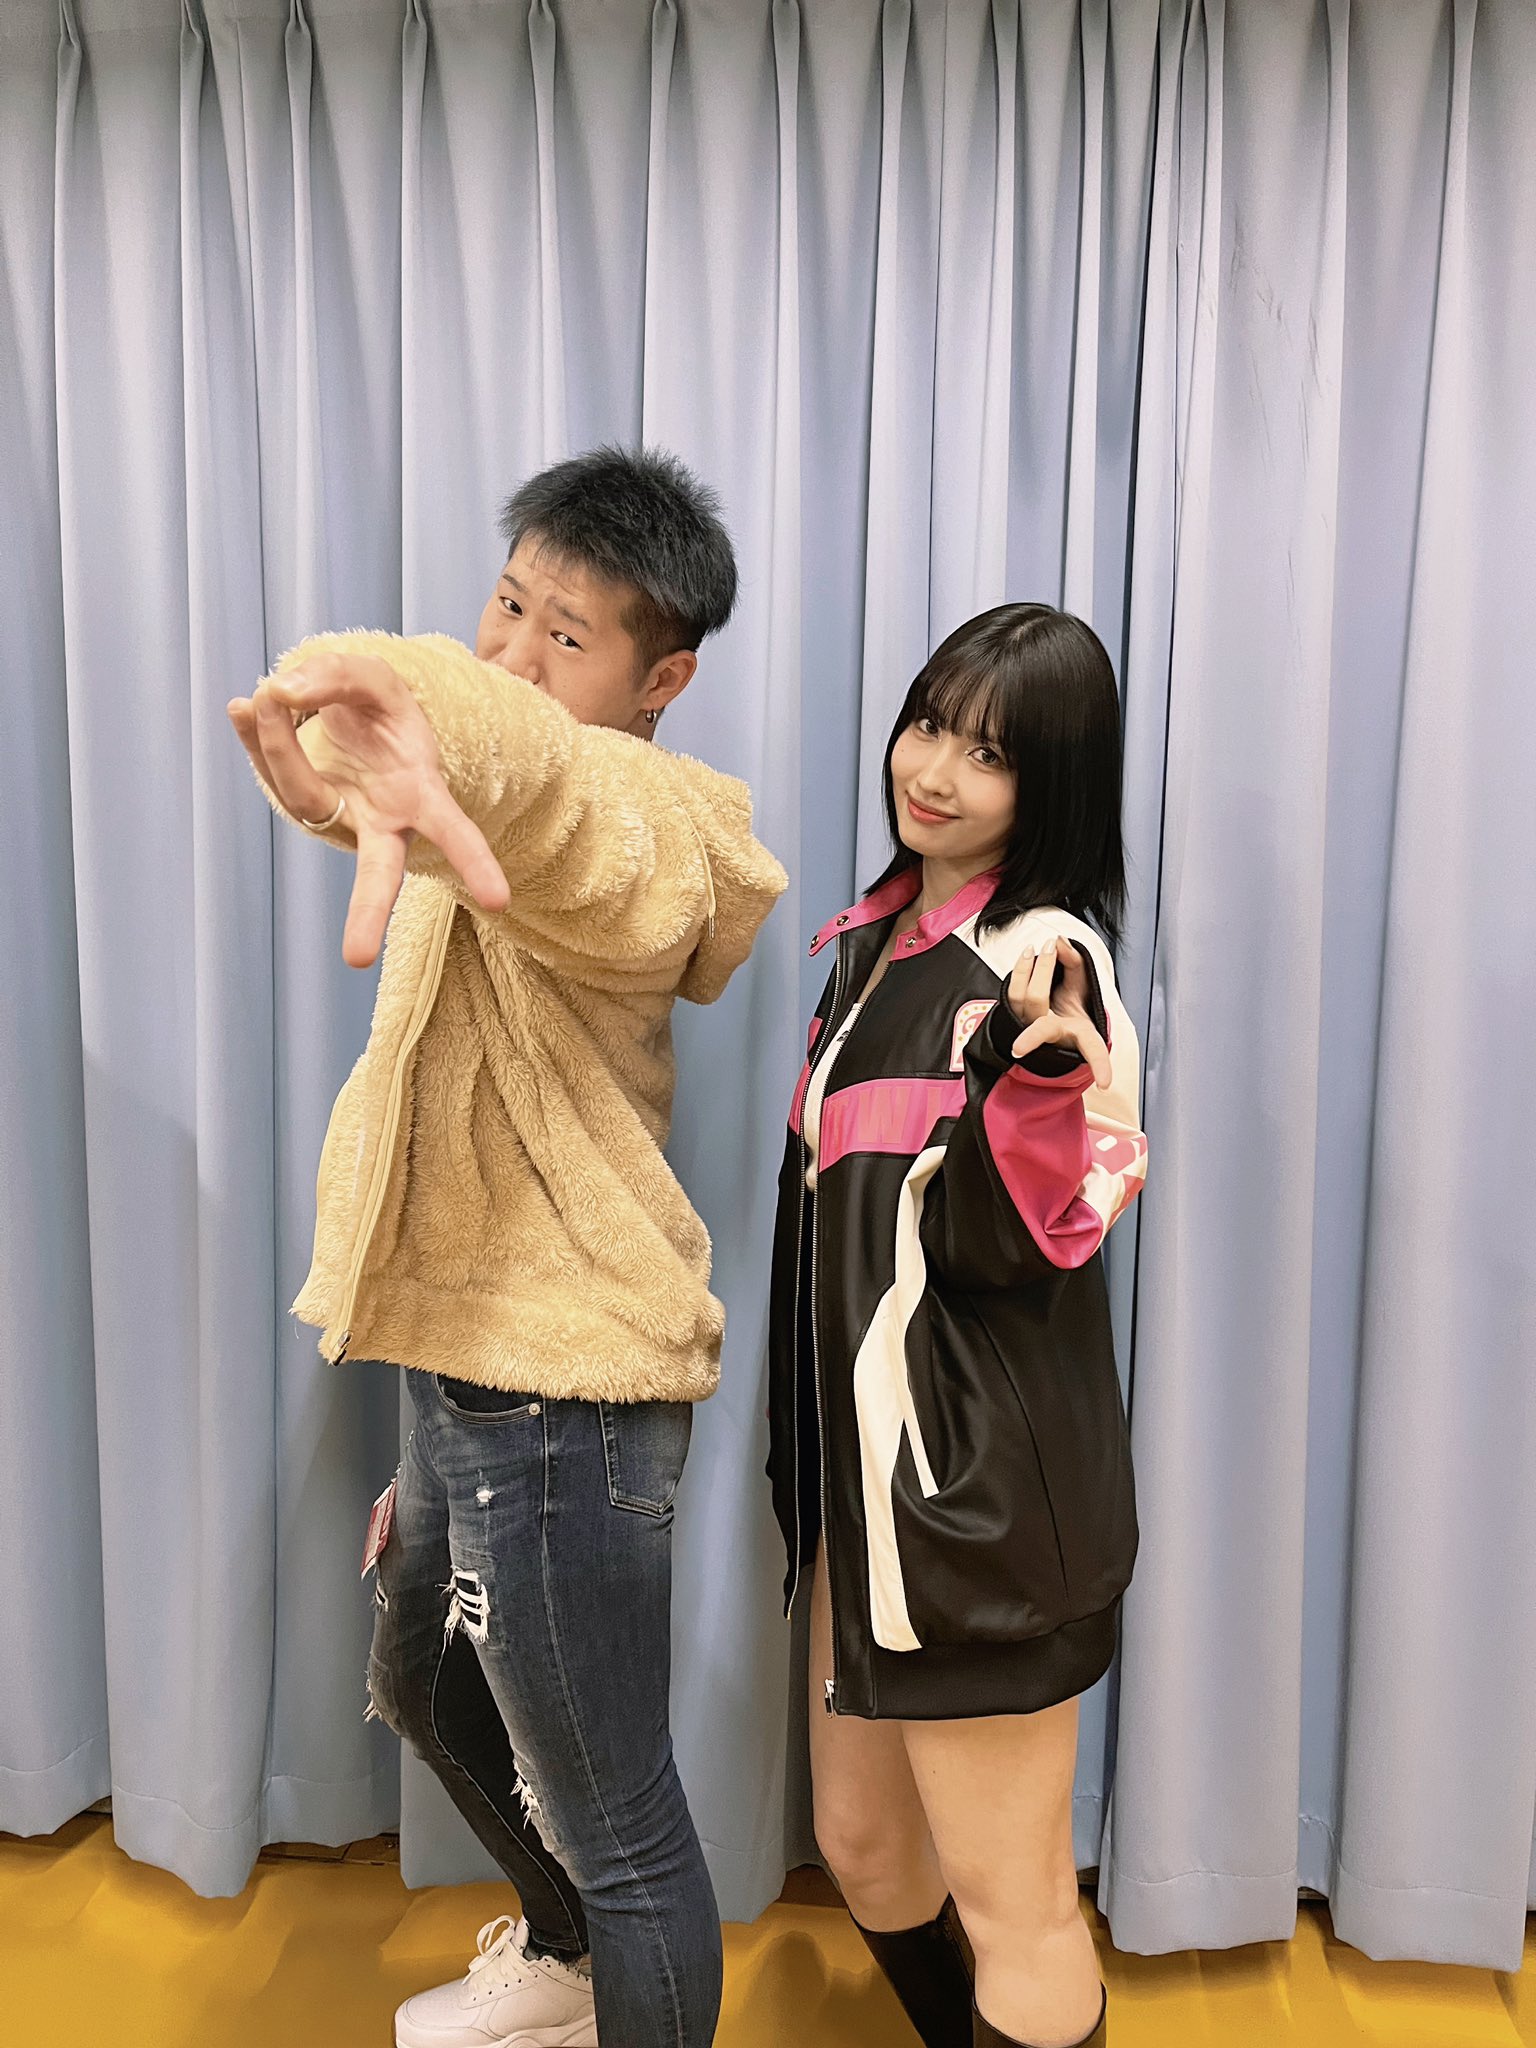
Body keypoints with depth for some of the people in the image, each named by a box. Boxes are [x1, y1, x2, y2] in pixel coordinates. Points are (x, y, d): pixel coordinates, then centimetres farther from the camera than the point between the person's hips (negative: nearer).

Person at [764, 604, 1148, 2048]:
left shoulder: (1042, 961, -15)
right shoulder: (884, 932, 9)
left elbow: (1003, 1243, -21)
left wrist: (1036, 1069, -36)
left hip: (979, 1481, -8)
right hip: (869, 1455, 8)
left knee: (1009, 1907, 10)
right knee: (862, 1841, 24)